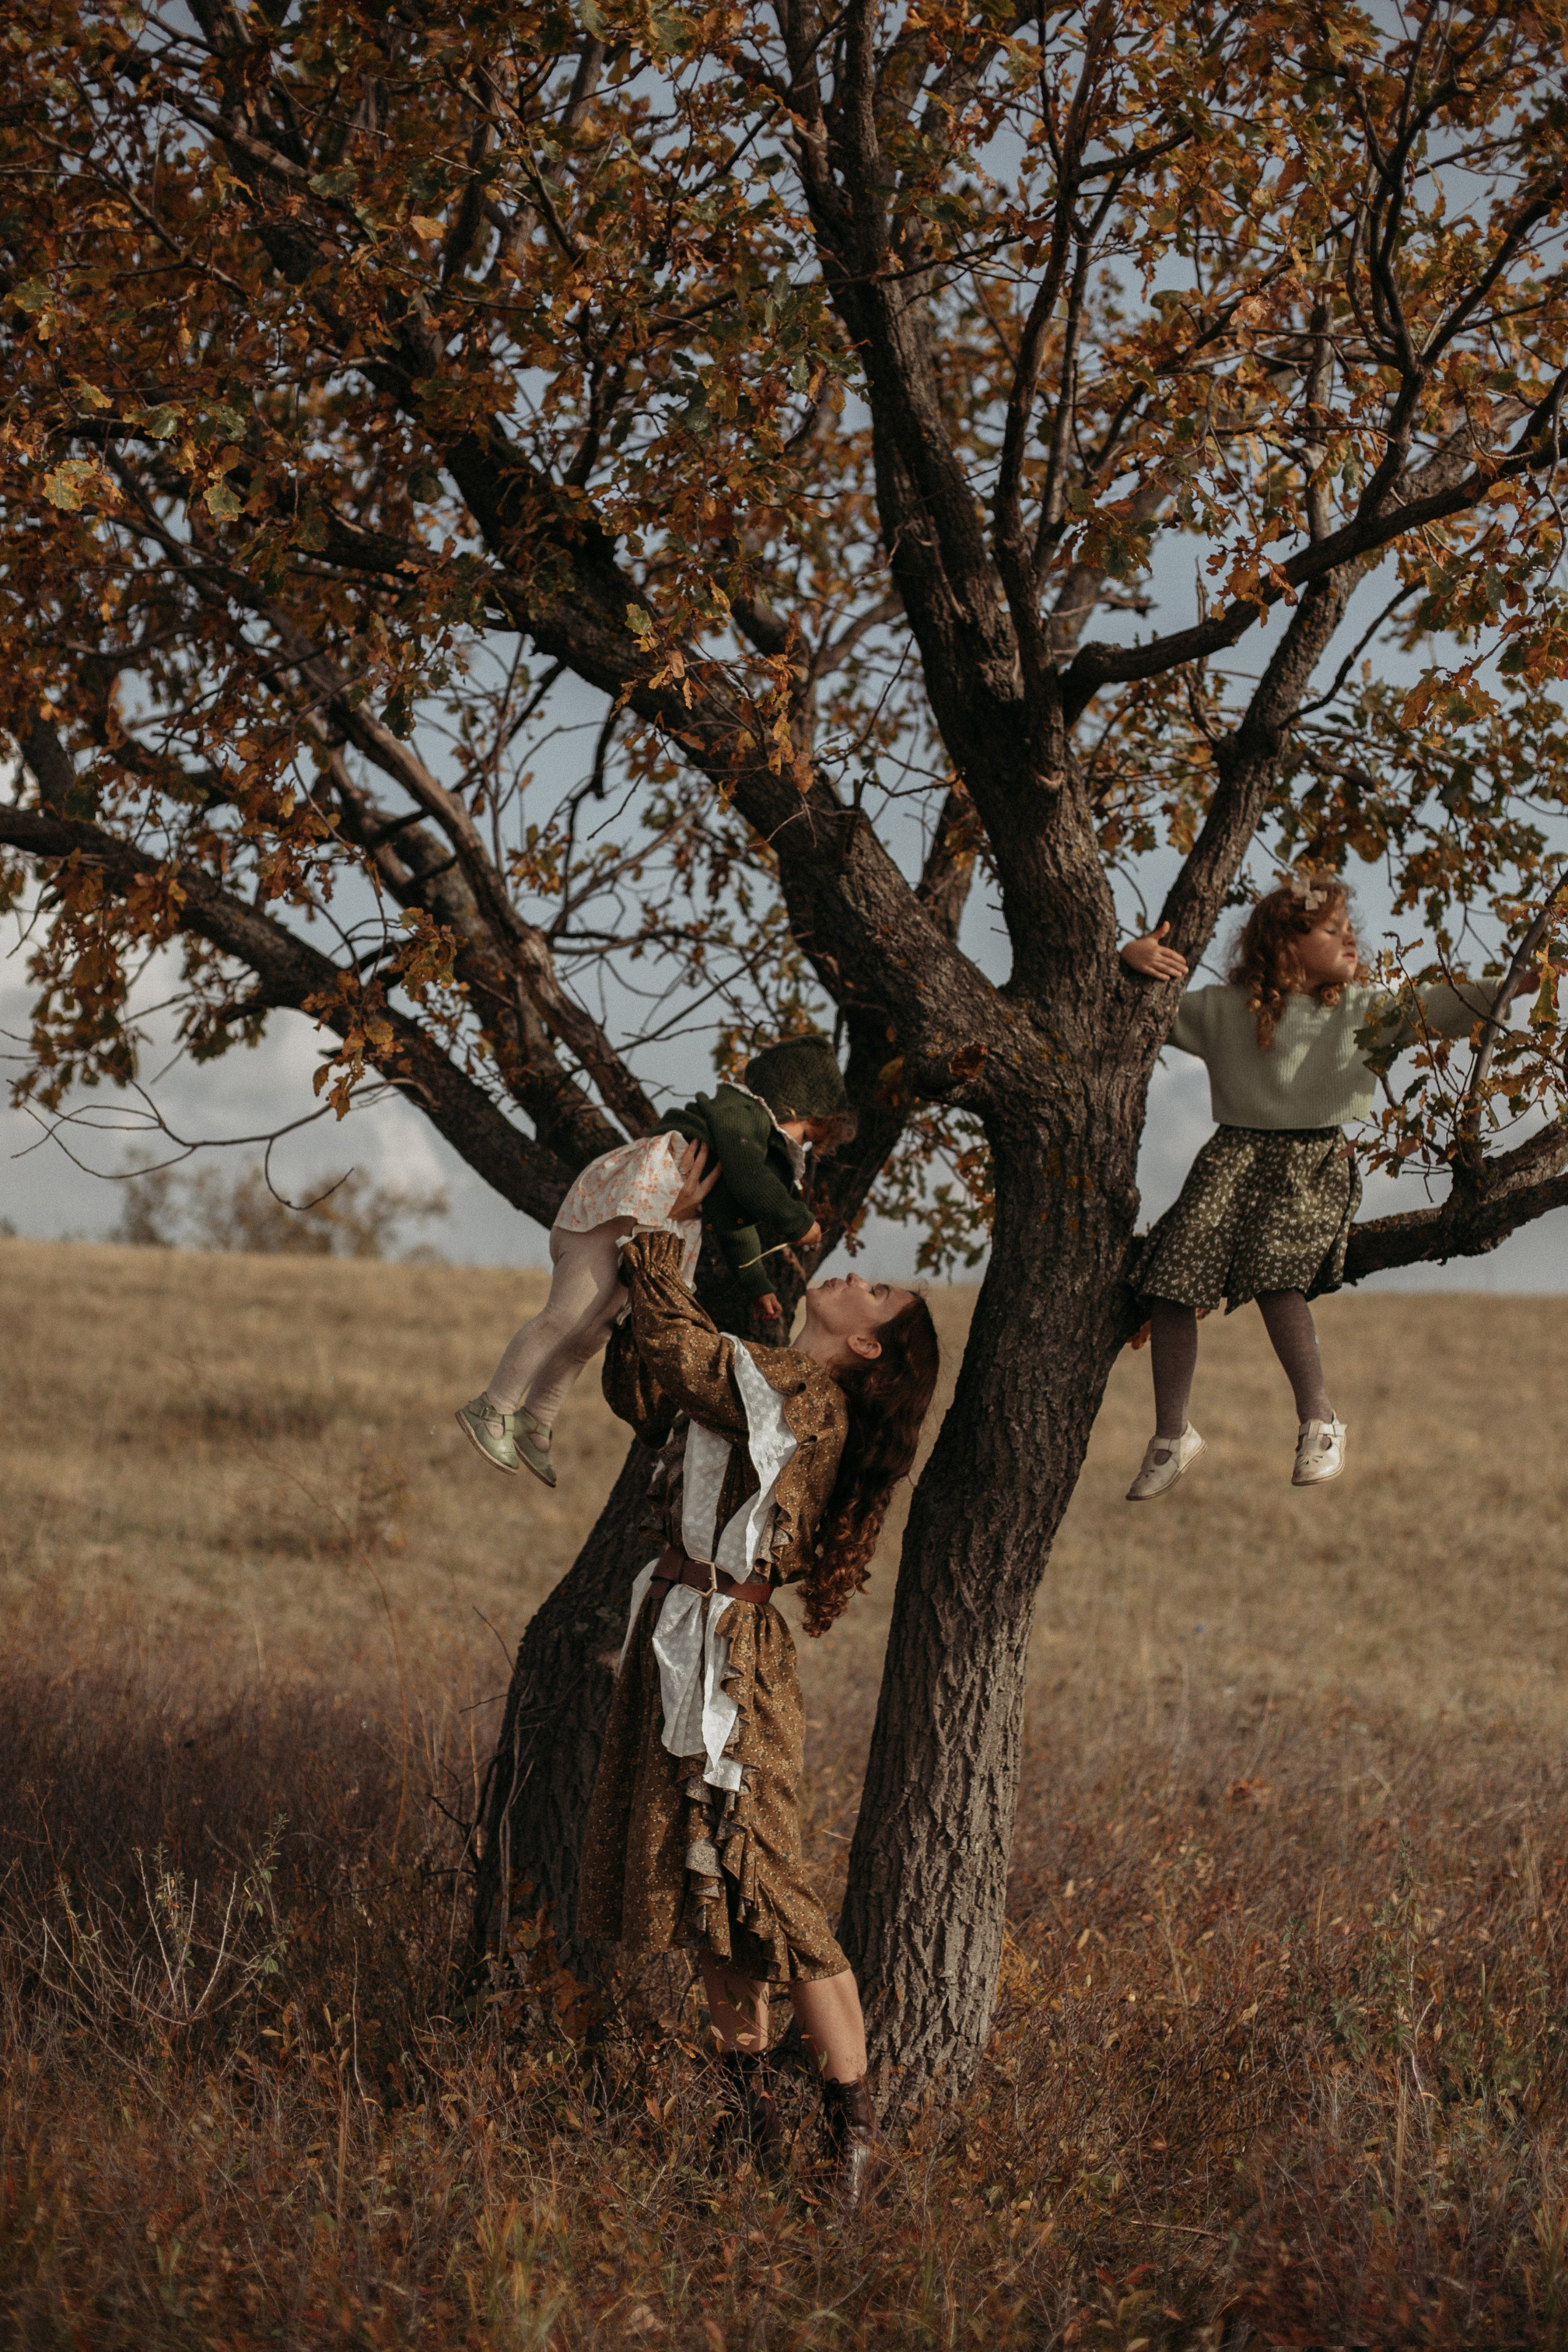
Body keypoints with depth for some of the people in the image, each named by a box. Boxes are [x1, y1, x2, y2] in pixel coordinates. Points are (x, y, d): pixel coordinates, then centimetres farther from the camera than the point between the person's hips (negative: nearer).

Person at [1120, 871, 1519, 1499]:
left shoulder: (1363, 1008, 10)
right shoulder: (1222, 1010, 8)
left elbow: (1440, 1010, 2)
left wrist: (1510, 987, -12)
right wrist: (1133, 959, -9)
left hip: (1316, 1159, -1)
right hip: (1234, 1157, 2)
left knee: (1277, 1279, -26)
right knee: (1172, 1287, -8)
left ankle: (1319, 1422, -9)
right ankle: (1171, 1436, 10)